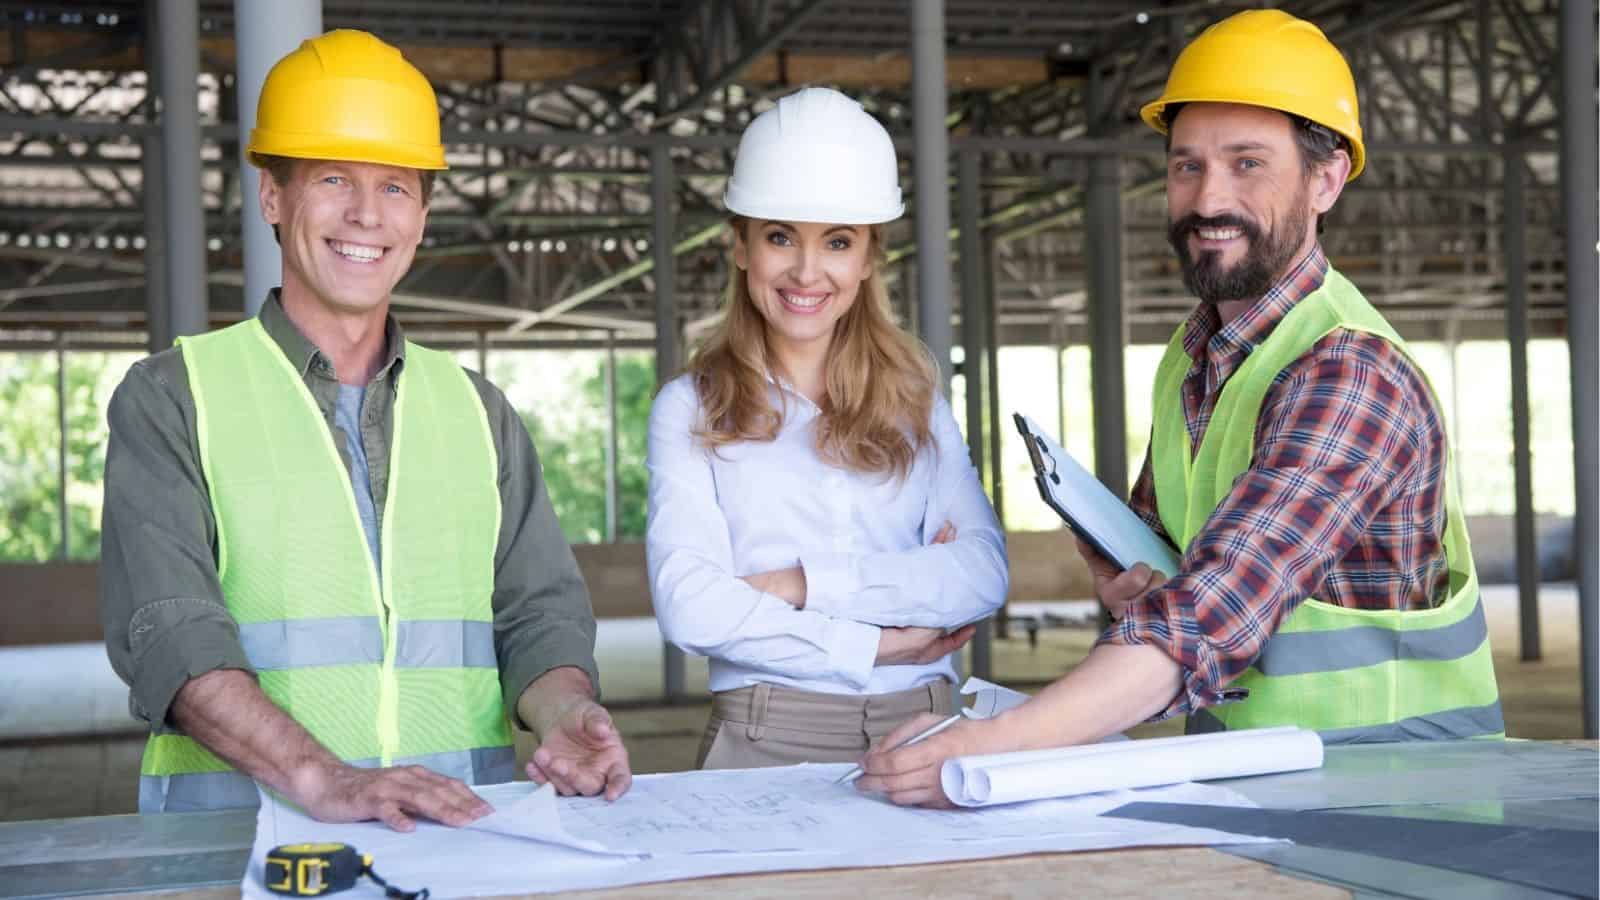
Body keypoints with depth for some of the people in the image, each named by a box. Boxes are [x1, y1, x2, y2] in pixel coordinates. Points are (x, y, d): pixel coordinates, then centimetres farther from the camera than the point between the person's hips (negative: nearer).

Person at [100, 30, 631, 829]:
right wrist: (321, 777, -22)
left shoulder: (479, 411, 20)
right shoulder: (169, 399, 7)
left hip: (469, 826, 3)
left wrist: (566, 717, -10)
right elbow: (167, 632, -7)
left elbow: (539, 612, 13)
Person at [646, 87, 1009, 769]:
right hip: (766, 739, -2)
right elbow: (689, 607, -7)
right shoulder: (692, 408, 6)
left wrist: (805, 584, -8)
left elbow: (984, 572, 0)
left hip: (921, 732, 3)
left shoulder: (915, 399, 14)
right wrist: (871, 647, -6)